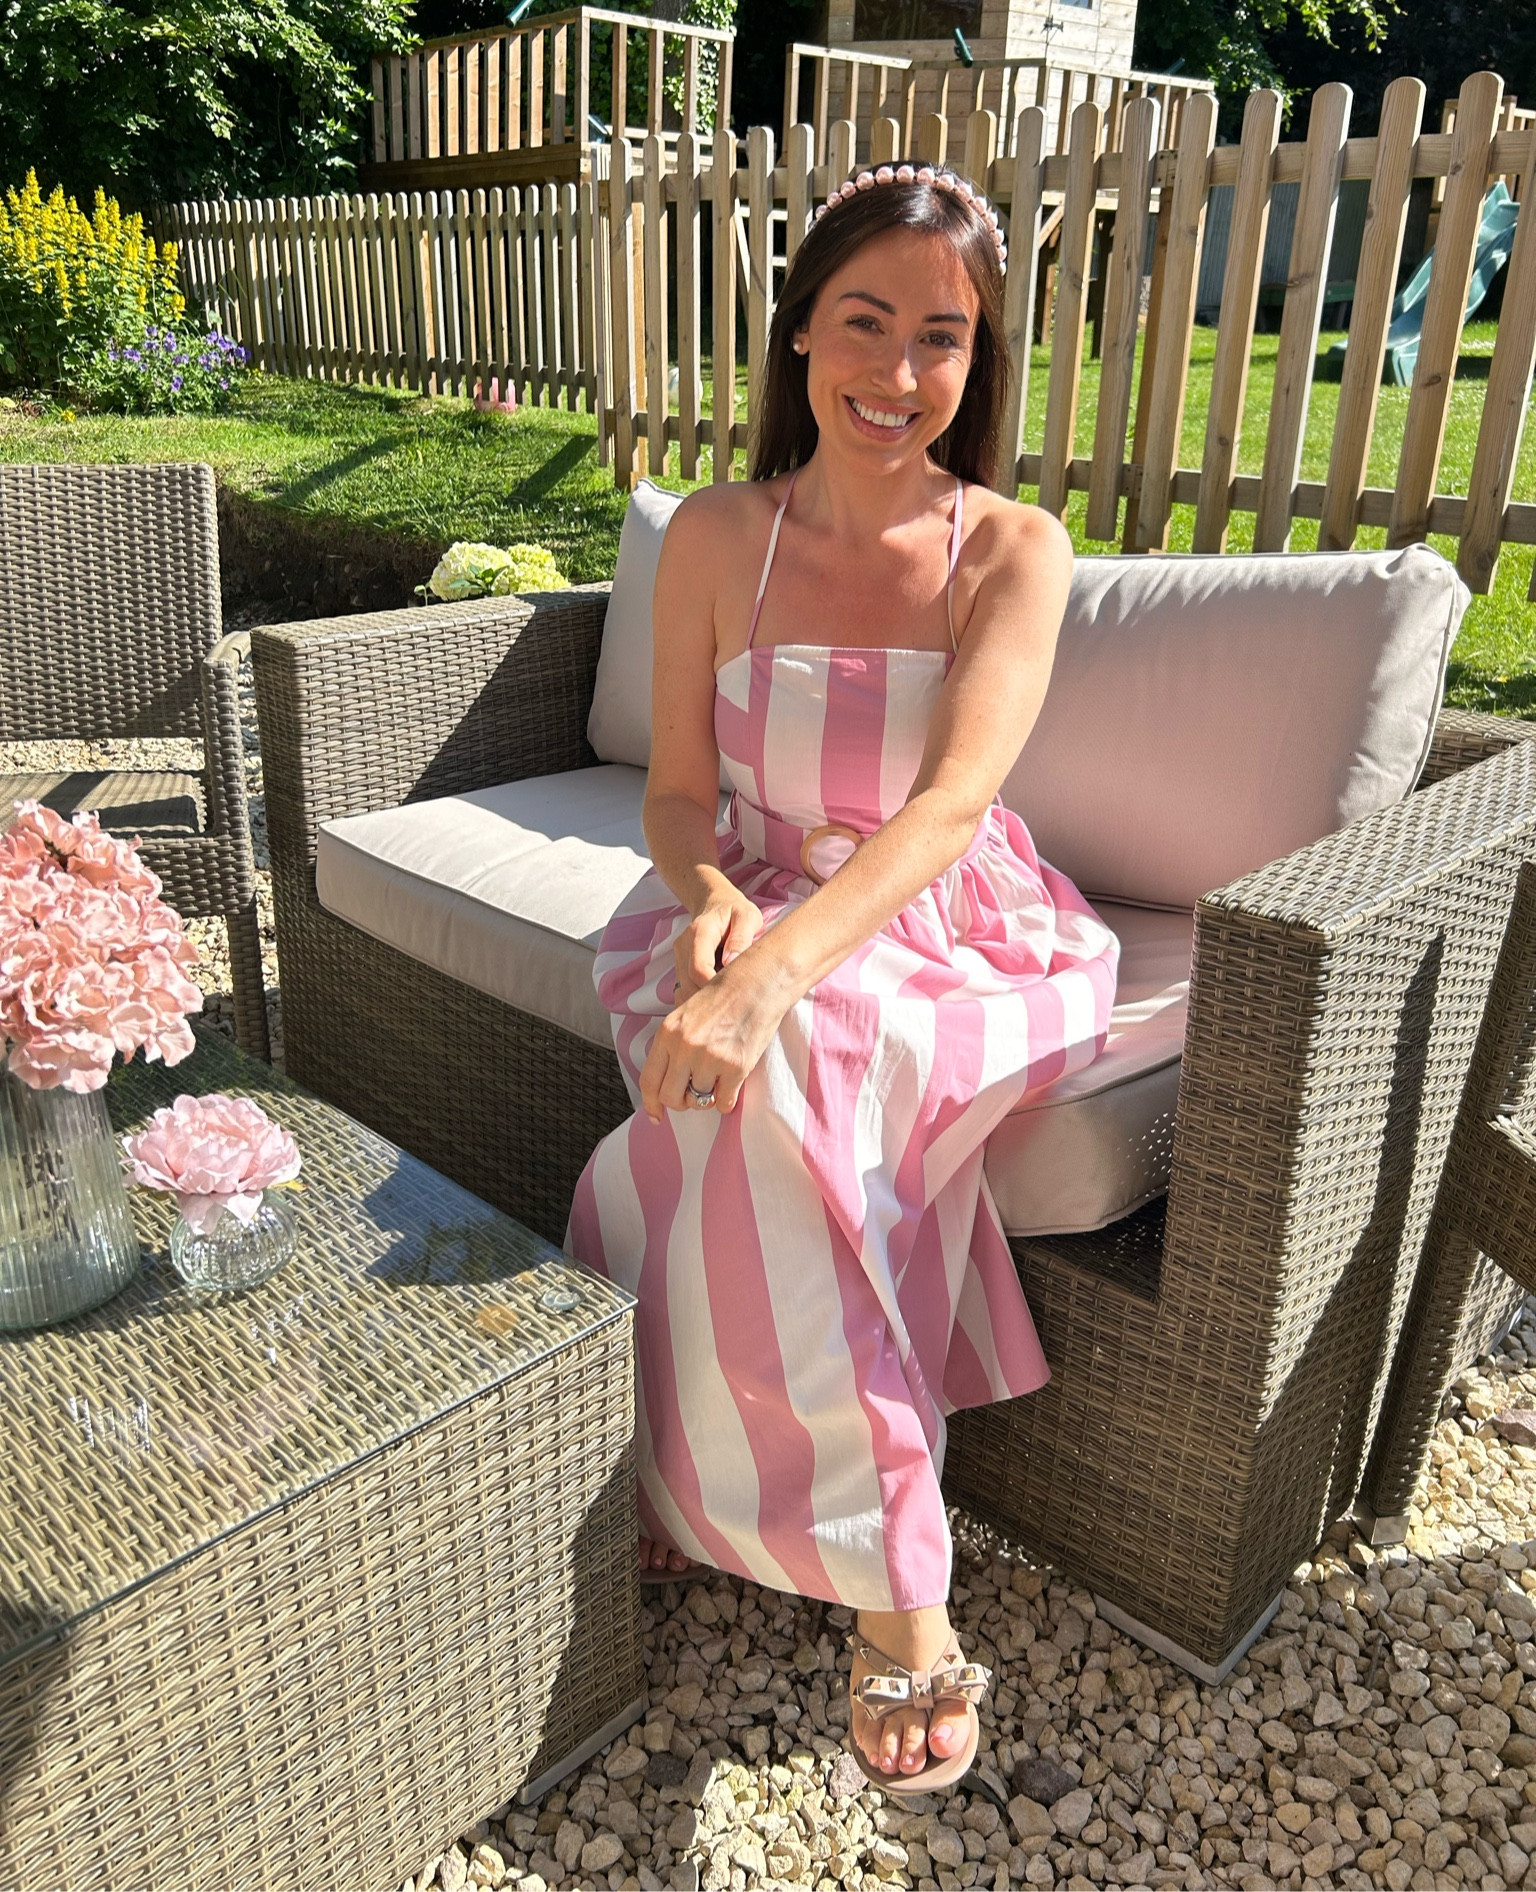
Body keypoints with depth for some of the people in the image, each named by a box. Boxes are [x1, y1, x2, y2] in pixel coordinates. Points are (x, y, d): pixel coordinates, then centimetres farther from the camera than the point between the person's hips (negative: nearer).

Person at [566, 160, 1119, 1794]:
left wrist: (779, 972, -39)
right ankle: (899, 1593, -17)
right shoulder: (717, 537, 0)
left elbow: (950, 805, -22)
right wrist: (711, 898, -22)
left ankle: (711, 1464, -12)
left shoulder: (1015, 551, -7)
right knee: (756, 1096, -32)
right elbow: (678, 794, 3)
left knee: (770, 1082, -34)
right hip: (758, 917, 2)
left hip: (948, 938, -1)